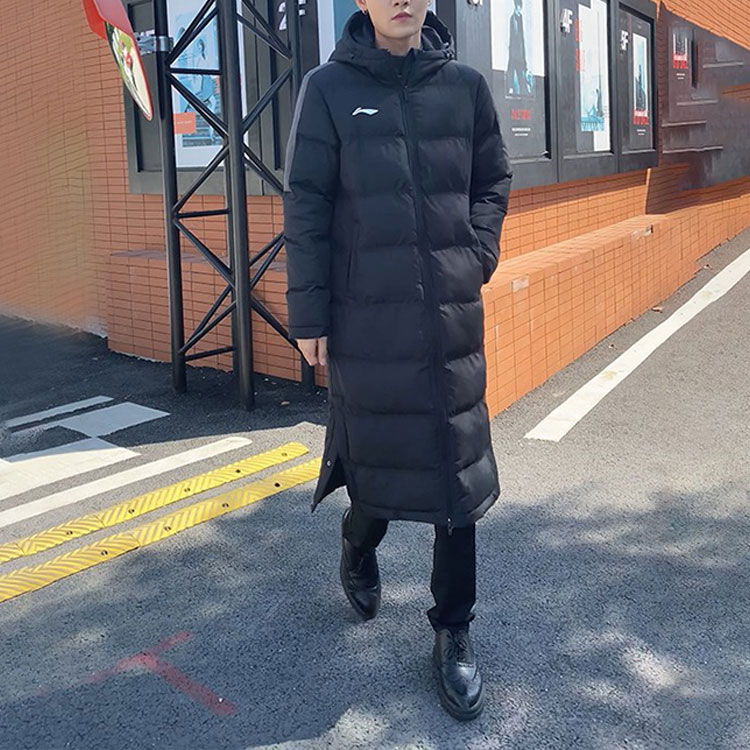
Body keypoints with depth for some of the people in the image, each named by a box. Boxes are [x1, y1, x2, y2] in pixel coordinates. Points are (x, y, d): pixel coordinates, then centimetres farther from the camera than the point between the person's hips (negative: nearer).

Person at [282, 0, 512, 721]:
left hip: (452, 318, 2)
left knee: (456, 472, 5)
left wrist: (474, 258, 0)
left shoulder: (464, 84, 6)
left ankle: (453, 632, 20)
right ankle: (357, 553, 45)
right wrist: (308, 313, -5)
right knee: (374, 455, 10)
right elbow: (305, 206, -2)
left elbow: (492, 182, 15)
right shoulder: (329, 87, -1)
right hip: (364, 317, -2)